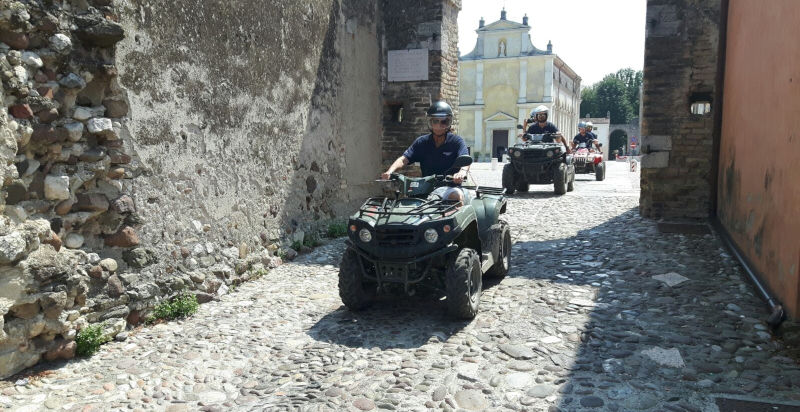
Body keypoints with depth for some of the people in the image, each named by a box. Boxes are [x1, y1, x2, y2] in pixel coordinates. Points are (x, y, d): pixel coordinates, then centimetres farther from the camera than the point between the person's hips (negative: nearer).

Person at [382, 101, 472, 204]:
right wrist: (390, 171, -18)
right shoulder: (422, 142, 14)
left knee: (457, 194, -35)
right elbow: (404, 159, 3)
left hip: (451, 187, -3)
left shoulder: (456, 141, 5)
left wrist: (462, 172, -37)